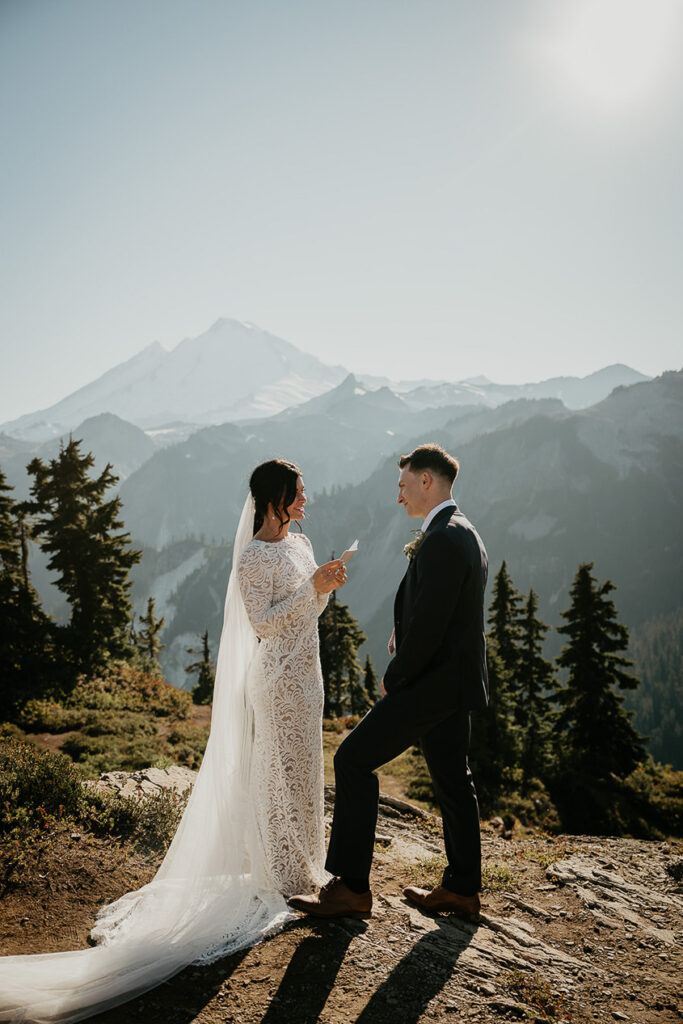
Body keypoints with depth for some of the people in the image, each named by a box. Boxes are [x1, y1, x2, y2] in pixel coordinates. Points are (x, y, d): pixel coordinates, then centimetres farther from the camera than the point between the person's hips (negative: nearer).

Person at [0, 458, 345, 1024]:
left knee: (302, 766, 18)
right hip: (277, 678, -9)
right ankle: (281, 874, 19)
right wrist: (313, 586, -25)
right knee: (279, 768, 3)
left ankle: (299, 861, 34)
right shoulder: (253, 558, -17)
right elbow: (262, 622, -22)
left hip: (304, 673, 9)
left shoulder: (299, 544, 10)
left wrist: (327, 586, -4)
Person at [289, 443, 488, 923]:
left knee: (354, 760, -2)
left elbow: (427, 627, -24)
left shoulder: (441, 541, -21)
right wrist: (405, 631, 6)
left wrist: (393, 678, -10)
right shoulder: (467, 534, 12)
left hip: (431, 684, -10)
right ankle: (462, 889, 28)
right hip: (457, 680, 10)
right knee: (452, 780, 17)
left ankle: (351, 887, 5)